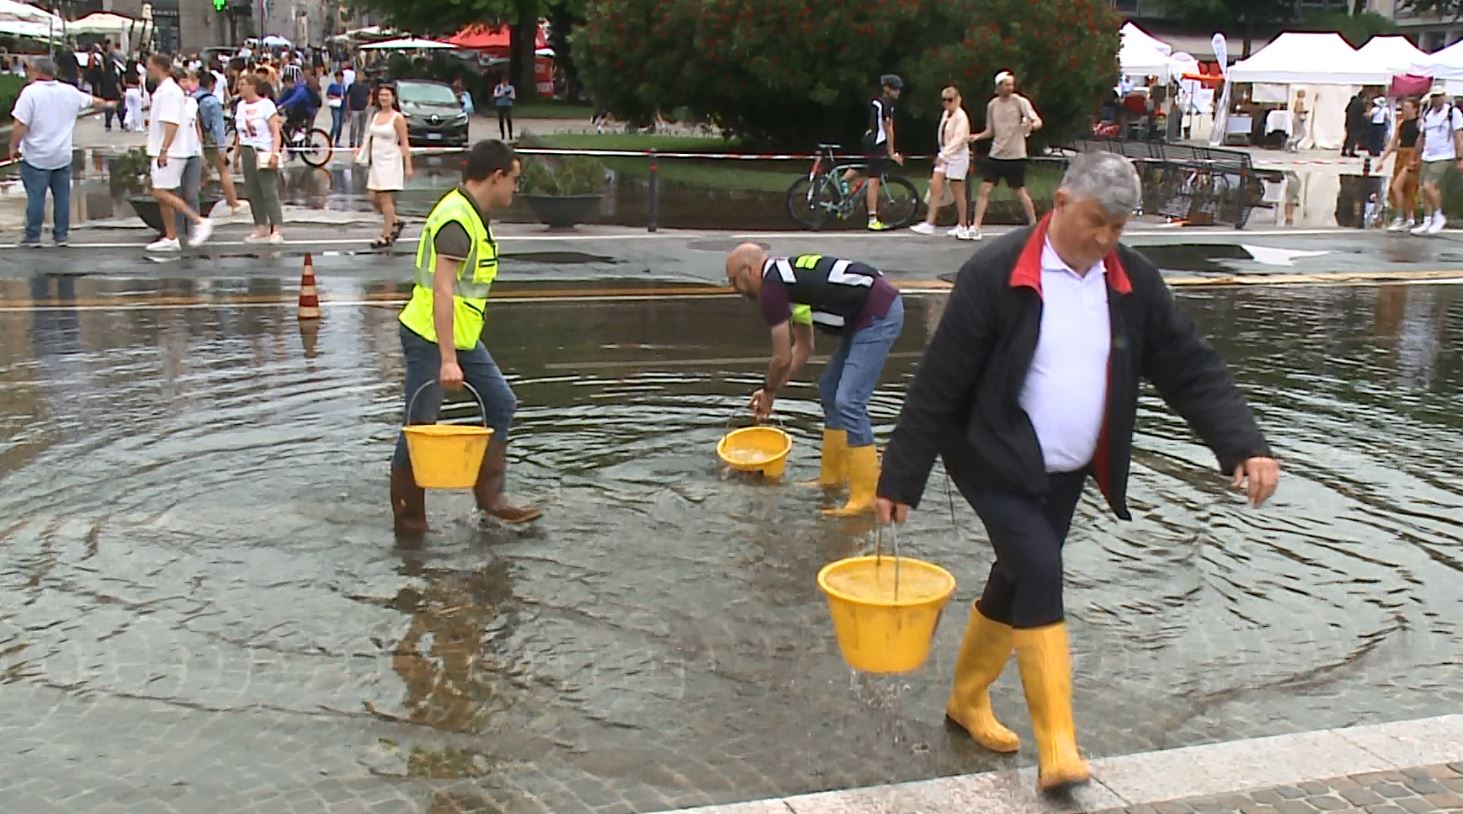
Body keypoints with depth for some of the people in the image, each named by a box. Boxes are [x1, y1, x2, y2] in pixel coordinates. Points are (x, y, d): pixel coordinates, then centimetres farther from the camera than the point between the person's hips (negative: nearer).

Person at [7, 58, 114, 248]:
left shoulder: (31, 92, -13)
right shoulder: (69, 92, 4)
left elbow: (20, 125, -16)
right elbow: (92, 100, 24)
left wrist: (14, 147, -3)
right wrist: (106, 104, 45)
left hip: (36, 157, -5)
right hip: (62, 156, 5)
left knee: (35, 196, 1)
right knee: (62, 195, 10)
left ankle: (33, 235, 5)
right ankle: (61, 235, 15)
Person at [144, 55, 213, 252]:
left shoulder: (169, 91, -14)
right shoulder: (162, 90, 17)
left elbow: (172, 123, -22)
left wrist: (163, 150, -26)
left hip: (169, 152, -10)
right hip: (162, 152, 10)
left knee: (161, 193, -14)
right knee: (162, 195, 9)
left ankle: (200, 221, -12)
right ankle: (170, 238, 12)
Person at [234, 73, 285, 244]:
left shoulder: (266, 105, -6)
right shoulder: (240, 106, 13)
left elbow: (276, 132, -11)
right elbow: (239, 134, 18)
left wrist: (274, 153, -21)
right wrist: (236, 154, 15)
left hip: (264, 153, -7)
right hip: (247, 153, 7)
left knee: (269, 192, -10)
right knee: (252, 193, 6)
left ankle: (277, 230, -12)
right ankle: (261, 228, 12)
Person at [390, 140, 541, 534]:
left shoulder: (471, 214, 11)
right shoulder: (456, 221, -21)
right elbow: (441, 292, -28)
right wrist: (447, 360, -32)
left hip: (462, 336, 10)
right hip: (430, 337, -10)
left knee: (501, 403, 10)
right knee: (420, 427, 0)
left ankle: (490, 495, 16)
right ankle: (408, 517, 11)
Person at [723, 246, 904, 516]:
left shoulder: (772, 287, -12)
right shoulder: (788, 276, 17)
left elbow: (783, 358, -7)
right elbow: (803, 346, 24)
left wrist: (769, 391, 11)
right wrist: (773, 389, 24)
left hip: (879, 316, -11)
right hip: (870, 316, 11)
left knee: (849, 402, -13)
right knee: (830, 392, 16)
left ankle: (865, 497, -10)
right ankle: (832, 478, 23)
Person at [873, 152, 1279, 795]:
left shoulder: (1134, 283, -3)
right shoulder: (996, 274, -18)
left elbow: (1192, 369, -2)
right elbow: (938, 383, -16)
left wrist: (1245, 447, -16)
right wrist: (900, 478, -15)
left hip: (1067, 472, 6)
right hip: (997, 462, -6)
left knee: (1018, 582, 15)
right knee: (1039, 572, -21)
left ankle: (968, 701, 38)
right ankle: (1057, 748, -13)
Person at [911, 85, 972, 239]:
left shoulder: (961, 116, -13)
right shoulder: (945, 114, 12)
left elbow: (959, 139, -23)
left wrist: (945, 155, -30)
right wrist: (943, 155, 15)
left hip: (957, 156, -8)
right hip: (945, 155, 8)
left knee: (957, 192, 0)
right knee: (935, 187, -1)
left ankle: (962, 226, 11)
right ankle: (929, 223, -1)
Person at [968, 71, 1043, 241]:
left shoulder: (1020, 102, -5)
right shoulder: (992, 105, 7)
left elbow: (1038, 122, -10)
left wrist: (1031, 126, -33)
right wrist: (977, 136, 0)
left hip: (1016, 156, -4)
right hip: (996, 155, 4)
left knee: (1021, 192, 4)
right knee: (984, 190, -5)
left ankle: (1034, 225, 20)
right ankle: (975, 228, -3)